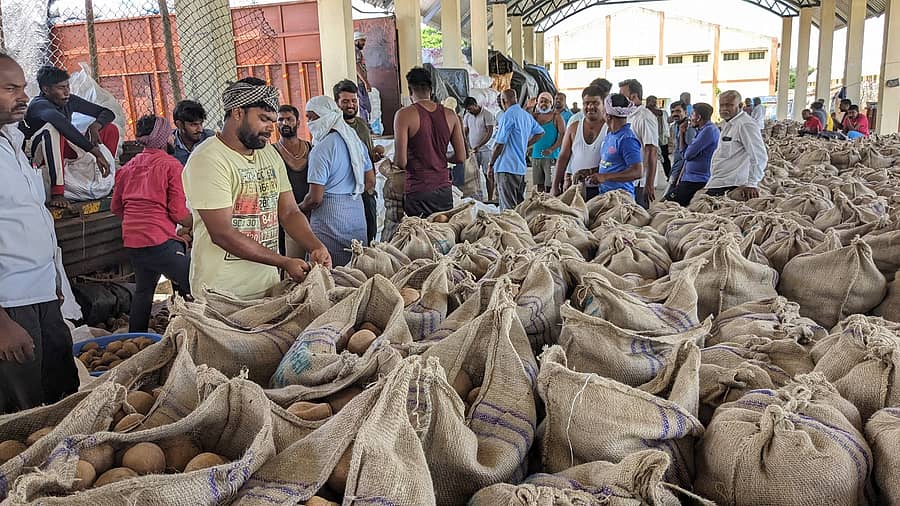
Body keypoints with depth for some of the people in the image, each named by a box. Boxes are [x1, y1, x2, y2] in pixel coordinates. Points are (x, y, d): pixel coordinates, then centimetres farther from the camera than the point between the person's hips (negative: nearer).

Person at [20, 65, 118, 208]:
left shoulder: (69, 101, -4)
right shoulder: (40, 105, -25)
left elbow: (108, 113, 2)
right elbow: (63, 124, -47)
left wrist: (95, 126, -22)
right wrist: (96, 152, -55)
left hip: (63, 152, 7)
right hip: (35, 156, -7)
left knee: (110, 129, -2)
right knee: (53, 128, -40)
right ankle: (57, 192, -43)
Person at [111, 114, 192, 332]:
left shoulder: (128, 166, 14)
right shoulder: (171, 165, -7)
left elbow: (116, 207, 19)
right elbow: (179, 213, -14)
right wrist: (196, 226, 3)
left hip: (131, 241, 9)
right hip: (159, 240, -8)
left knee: (143, 290, 22)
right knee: (192, 286, -7)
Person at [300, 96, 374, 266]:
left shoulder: (321, 149, -15)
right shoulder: (355, 140, 9)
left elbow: (315, 198, -17)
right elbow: (370, 182, 16)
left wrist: (300, 208, 2)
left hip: (330, 217, -8)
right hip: (357, 212, 8)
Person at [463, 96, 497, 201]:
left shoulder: (487, 114, -7)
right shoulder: (467, 116, 10)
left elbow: (490, 133, -12)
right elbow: (464, 133, 11)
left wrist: (479, 146, -21)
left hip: (485, 149, -5)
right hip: (472, 150, 5)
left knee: (488, 175, -2)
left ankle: (490, 199, 2)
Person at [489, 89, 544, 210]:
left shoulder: (508, 115, -11)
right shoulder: (527, 115, 13)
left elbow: (499, 144, -14)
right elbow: (540, 132, 28)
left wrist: (491, 165, -7)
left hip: (506, 168, -8)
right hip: (521, 168, 8)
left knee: (508, 208, -7)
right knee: (520, 205, 13)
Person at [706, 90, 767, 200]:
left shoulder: (745, 124, -13)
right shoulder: (727, 125, 19)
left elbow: (759, 157, -18)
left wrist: (751, 184, -19)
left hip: (729, 187, -10)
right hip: (715, 185, 10)